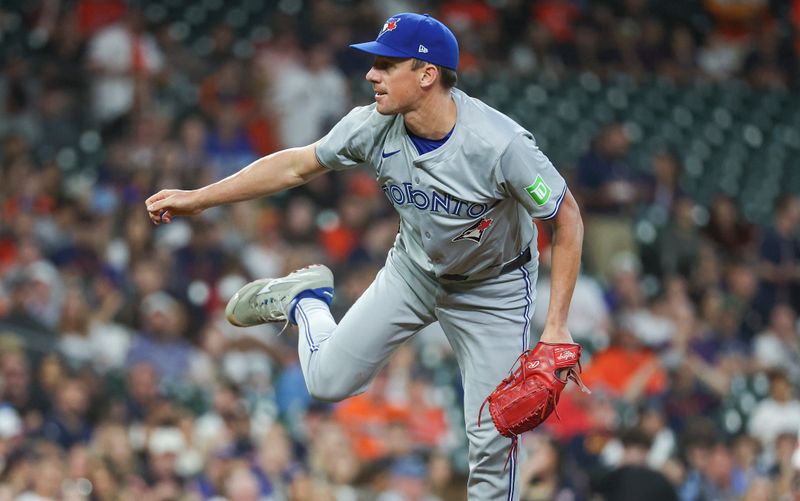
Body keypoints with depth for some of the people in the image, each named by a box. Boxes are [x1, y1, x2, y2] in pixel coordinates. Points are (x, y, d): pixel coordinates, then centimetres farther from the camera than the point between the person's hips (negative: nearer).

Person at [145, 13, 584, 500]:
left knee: (492, 437, -7)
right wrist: (199, 198, -2)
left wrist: (557, 326, -27)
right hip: (415, 271, 3)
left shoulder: (502, 145, -35)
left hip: (494, 290, -3)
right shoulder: (374, 127, -21)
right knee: (329, 381, 0)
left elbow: (568, 218, -24)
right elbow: (297, 166, -5)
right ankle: (305, 299, 30)